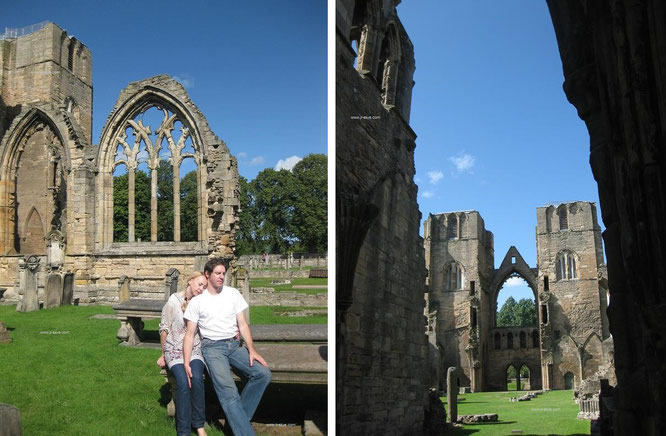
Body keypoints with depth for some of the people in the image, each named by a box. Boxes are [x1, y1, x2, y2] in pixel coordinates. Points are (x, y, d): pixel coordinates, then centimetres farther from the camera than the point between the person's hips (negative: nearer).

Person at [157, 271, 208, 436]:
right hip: (175, 349, -2)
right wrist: (164, 355, 12)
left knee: (197, 378, -28)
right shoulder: (173, 301, -1)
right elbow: (164, 329, 6)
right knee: (183, 381, -28)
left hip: (195, 349, 2)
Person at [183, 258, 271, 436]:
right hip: (213, 347, -4)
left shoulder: (233, 293, 10)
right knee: (228, 391, -25)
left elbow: (243, 324, 8)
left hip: (234, 344, 4)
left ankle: (239, 417, -6)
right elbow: (190, 334, 2)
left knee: (263, 373, -18)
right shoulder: (197, 301, 2)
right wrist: (186, 362, -9)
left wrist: (251, 350, -5)